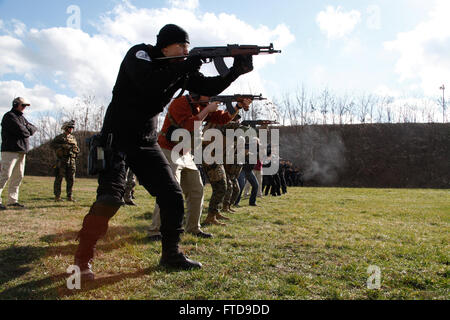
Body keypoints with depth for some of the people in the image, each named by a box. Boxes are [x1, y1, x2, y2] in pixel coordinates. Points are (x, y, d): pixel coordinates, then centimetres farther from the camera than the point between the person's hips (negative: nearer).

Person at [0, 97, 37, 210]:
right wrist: (28, 131, 1)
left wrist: (27, 128, -7)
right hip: (10, 150, -9)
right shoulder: (9, 116, -6)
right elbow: (20, 130, -18)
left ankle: (13, 200, 15)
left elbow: (34, 129, 12)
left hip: (21, 151, 9)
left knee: (18, 176, 9)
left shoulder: (21, 117, 21)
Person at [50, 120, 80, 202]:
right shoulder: (59, 137, 5)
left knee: (71, 179, 4)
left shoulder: (73, 138, 19)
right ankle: (57, 196, 1)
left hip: (71, 161, 5)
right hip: (62, 161, -5)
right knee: (59, 178, -3)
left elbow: (77, 150, 20)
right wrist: (62, 146, -16)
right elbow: (52, 144, -8)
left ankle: (69, 196, 11)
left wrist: (75, 149, -2)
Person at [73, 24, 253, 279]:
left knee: (173, 196, -1)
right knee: (110, 198, -20)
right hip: (118, 138, -6)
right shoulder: (140, 54, -9)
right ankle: (83, 259, -4)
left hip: (147, 143, 6)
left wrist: (236, 71, -11)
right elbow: (149, 84, -29)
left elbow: (208, 88, 2)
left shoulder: (181, 68, 7)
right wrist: (184, 67, -24)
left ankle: (171, 255, 12)